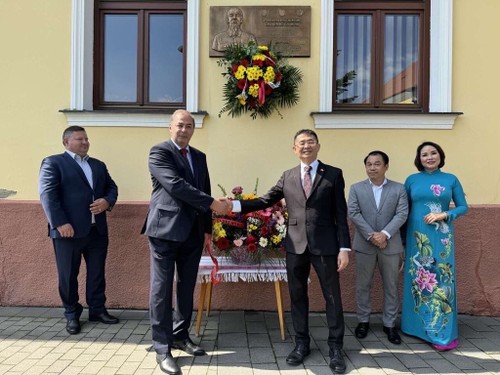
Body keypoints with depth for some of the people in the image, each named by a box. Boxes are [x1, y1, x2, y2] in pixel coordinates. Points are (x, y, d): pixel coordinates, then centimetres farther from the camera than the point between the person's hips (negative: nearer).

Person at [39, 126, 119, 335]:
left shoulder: (98, 165, 19)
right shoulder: (53, 163, 0)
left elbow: (111, 187, 18)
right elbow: (48, 195, -10)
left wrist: (107, 201, -6)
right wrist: (60, 223, -19)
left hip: (97, 230, 5)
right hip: (68, 230, -5)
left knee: (97, 272, 11)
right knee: (68, 275, 6)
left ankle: (97, 310, 25)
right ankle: (71, 315, 21)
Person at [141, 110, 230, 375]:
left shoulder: (199, 157, 16)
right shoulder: (159, 152, -5)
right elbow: (175, 185, -19)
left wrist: (207, 229, 12)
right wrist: (212, 203, -20)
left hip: (193, 232, 7)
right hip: (166, 229, -6)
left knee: (187, 287, 14)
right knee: (162, 288, 0)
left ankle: (180, 335, 30)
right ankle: (162, 348, 10)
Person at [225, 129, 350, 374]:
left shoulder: (333, 174, 2)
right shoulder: (287, 177, 10)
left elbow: (341, 214, -2)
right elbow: (266, 200, 7)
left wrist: (344, 247, -7)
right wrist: (234, 205, -5)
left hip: (325, 245, -2)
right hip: (296, 245, 3)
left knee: (332, 297, 6)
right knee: (297, 296, 11)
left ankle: (335, 348, 21)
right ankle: (302, 343, 27)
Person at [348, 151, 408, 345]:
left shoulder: (399, 189, 2)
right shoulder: (356, 188, 3)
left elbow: (402, 214, -6)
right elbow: (353, 213, -7)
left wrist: (385, 234, -19)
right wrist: (371, 235, -16)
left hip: (391, 245, 0)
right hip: (364, 245, 0)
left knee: (391, 286, 8)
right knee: (363, 285, 9)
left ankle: (390, 324, 22)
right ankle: (363, 320, 24)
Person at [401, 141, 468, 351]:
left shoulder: (451, 180, 4)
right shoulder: (412, 180, 5)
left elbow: (463, 207, 5)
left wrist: (444, 215, -12)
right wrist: (402, 238, 6)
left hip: (441, 237, -1)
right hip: (417, 236, 1)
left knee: (441, 278, -1)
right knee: (418, 278, 6)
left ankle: (442, 331, 9)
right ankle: (418, 325, 19)